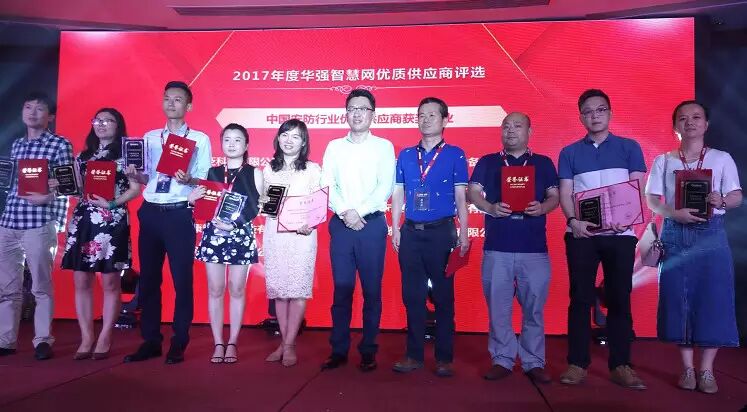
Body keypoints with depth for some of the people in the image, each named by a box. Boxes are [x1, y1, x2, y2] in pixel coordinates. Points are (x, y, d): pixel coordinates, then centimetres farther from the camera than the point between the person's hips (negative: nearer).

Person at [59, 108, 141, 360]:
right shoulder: (84, 155, 18)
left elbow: (135, 188, -3)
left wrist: (112, 202, -14)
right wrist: (60, 186, -1)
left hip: (112, 222, -5)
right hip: (83, 220, 5)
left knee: (110, 282, 0)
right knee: (81, 281, 4)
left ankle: (104, 339, 9)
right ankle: (86, 338, 14)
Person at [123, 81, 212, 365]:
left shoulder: (200, 139, 2)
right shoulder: (149, 137, 14)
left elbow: (205, 180, -3)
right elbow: (146, 177, 13)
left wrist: (188, 180, -23)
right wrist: (134, 174, -8)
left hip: (179, 215, -4)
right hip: (149, 213, 4)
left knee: (182, 279, 0)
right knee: (148, 279, 9)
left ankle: (179, 344, 13)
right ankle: (151, 341, 21)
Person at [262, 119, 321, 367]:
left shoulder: (312, 170, 2)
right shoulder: (269, 169, 12)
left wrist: (310, 224, -15)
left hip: (301, 235, -3)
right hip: (274, 233, 3)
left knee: (298, 290, -4)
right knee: (278, 289, 5)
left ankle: (289, 345, 5)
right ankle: (285, 342, 16)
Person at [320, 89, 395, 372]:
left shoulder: (383, 146, 5)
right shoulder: (334, 147, 11)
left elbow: (386, 187, -5)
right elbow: (327, 186, 3)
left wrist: (359, 211, -13)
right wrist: (345, 212, -11)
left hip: (372, 224, -1)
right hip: (341, 224, 2)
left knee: (372, 290, 2)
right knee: (342, 289, 5)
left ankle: (368, 351, 13)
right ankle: (339, 350, 14)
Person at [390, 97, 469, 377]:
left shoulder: (455, 155, 2)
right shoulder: (405, 155, 11)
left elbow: (461, 197, 0)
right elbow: (397, 195, 12)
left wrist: (463, 235, -5)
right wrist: (395, 229, 5)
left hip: (441, 231, -3)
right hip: (411, 232, 3)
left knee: (443, 296, 3)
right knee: (412, 296, 7)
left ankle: (444, 358, 14)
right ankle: (414, 355, 18)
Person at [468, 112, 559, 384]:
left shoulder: (544, 163, 13)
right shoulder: (487, 162, 12)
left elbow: (555, 196, 10)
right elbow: (473, 193, 5)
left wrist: (542, 207, -12)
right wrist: (491, 208, -14)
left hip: (534, 248, 0)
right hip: (496, 246, 0)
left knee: (534, 308, 4)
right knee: (498, 307, 3)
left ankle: (534, 363, 16)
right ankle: (502, 360, 14)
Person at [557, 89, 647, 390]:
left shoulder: (629, 147, 10)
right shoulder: (570, 153, 11)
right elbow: (565, 193, 4)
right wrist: (573, 220, -15)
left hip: (620, 234, 0)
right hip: (581, 234, 0)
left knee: (619, 299, 3)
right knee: (580, 299, 1)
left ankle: (620, 365, 11)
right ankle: (577, 364, 7)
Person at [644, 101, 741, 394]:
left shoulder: (722, 159, 7)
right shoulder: (663, 161, 7)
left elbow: (737, 197, 2)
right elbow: (651, 200, 1)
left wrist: (721, 201, -21)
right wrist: (675, 214, -18)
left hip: (711, 234, 0)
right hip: (675, 234, 0)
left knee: (713, 298, -2)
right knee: (678, 297, 1)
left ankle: (706, 370, 9)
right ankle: (687, 368, 13)